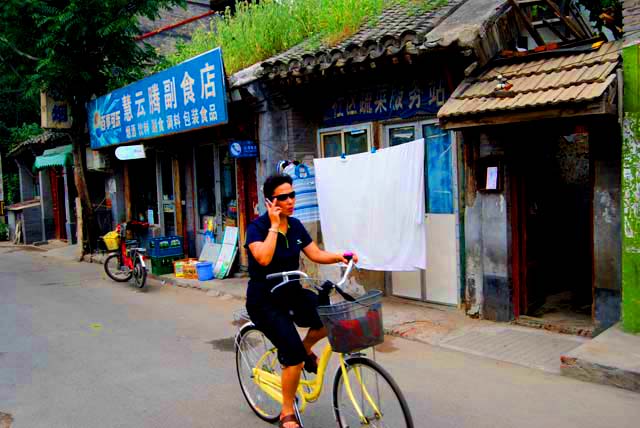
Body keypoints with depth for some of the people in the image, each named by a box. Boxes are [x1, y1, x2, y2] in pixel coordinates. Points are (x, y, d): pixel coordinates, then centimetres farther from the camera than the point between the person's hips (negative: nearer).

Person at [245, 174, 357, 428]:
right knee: (294, 356, -18)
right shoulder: (257, 227, -15)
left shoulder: (295, 225, 3)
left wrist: (339, 257, -16)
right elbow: (264, 258, -32)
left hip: (292, 293, 6)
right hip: (264, 300, -6)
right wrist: (274, 224, -26)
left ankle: (305, 349, 11)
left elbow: (316, 255, 2)